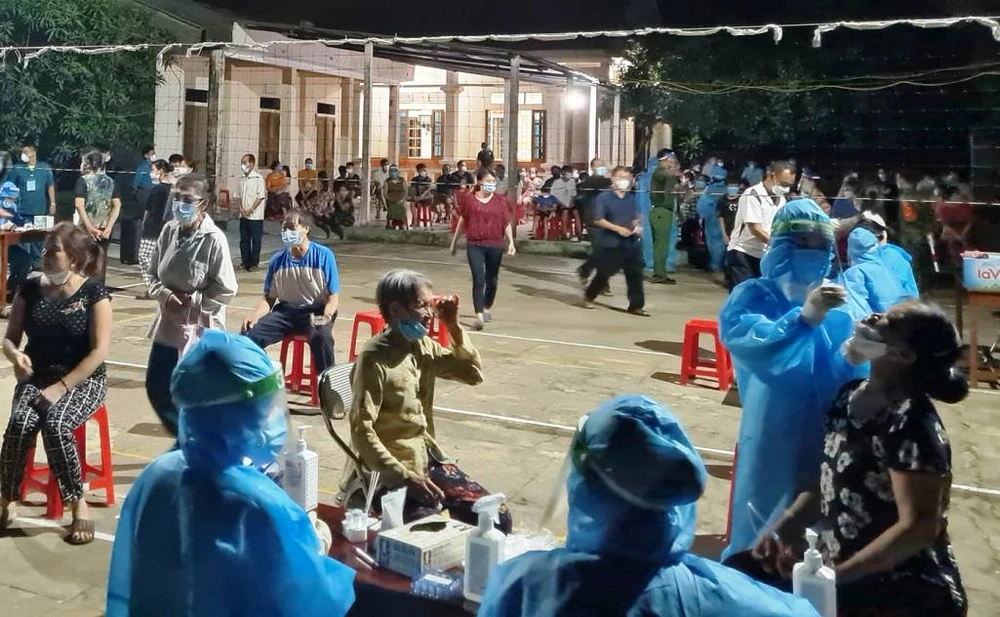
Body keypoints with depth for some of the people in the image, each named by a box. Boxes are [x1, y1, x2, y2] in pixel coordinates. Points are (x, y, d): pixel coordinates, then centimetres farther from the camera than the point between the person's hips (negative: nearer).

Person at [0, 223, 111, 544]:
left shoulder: (93, 292, -8)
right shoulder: (30, 289, 4)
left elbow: (99, 351, -13)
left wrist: (61, 387, -19)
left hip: (83, 379, -3)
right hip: (36, 376, 3)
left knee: (55, 425, -32)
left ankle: (79, 505, -16)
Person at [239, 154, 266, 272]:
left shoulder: (258, 178, -9)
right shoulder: (243, 179, 11)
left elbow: (261, 196, -13)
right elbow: (241, 196, 15)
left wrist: (250, 210, -15)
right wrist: (241, 208, -1)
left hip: (255, 216, -7)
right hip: (243, 216, 7)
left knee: (255, 240, 1)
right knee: (244, 239, 10)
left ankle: (254, 263, 9)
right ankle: (245, 262, 18)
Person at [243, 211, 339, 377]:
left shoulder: (323, 255, -7)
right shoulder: (278, 260, 3)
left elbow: (333, 296, -6)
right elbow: (269, 298, 10)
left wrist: (326, 317, -26)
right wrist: (255, 316, -11)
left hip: (316, 311, -4)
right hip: (286, 310, 4)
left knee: (321, 337, -37)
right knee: (250, 334, -19)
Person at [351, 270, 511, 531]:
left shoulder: (423, 347, 5)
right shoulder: (374, 359, -16)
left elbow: (474, 374, 13)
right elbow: (361, 429, -19)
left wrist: (454, 327, 0)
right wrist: (403, 476, -24)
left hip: (430, 458, 7)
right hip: (394, 470, -7)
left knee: (497, 518, -2)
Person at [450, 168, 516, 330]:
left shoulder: (501, 199, 1)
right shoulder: (469, 199, 0)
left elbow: (507, 223, 4)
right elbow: (462, 222, 11)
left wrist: (511, 242, -7)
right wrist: (454, 242, 16)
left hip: (495, 246, 2)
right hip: (474, 246, -2)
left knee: (492, 280, 15)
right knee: (478, 280, -12)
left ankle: (487, 309, 36)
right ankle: (479, 316, -16)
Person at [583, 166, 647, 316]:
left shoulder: (632, 199, 9)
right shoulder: (603, 197, -6)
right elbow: (598, 220, -12)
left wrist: (638, 226, -7)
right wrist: (618, 228, -21)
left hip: (631, 243, 4)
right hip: (610, 243, -4)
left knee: (635, 274, 1)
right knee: (604, 273, 6)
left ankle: (636, 305, 7)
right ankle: (588, 296, 30)